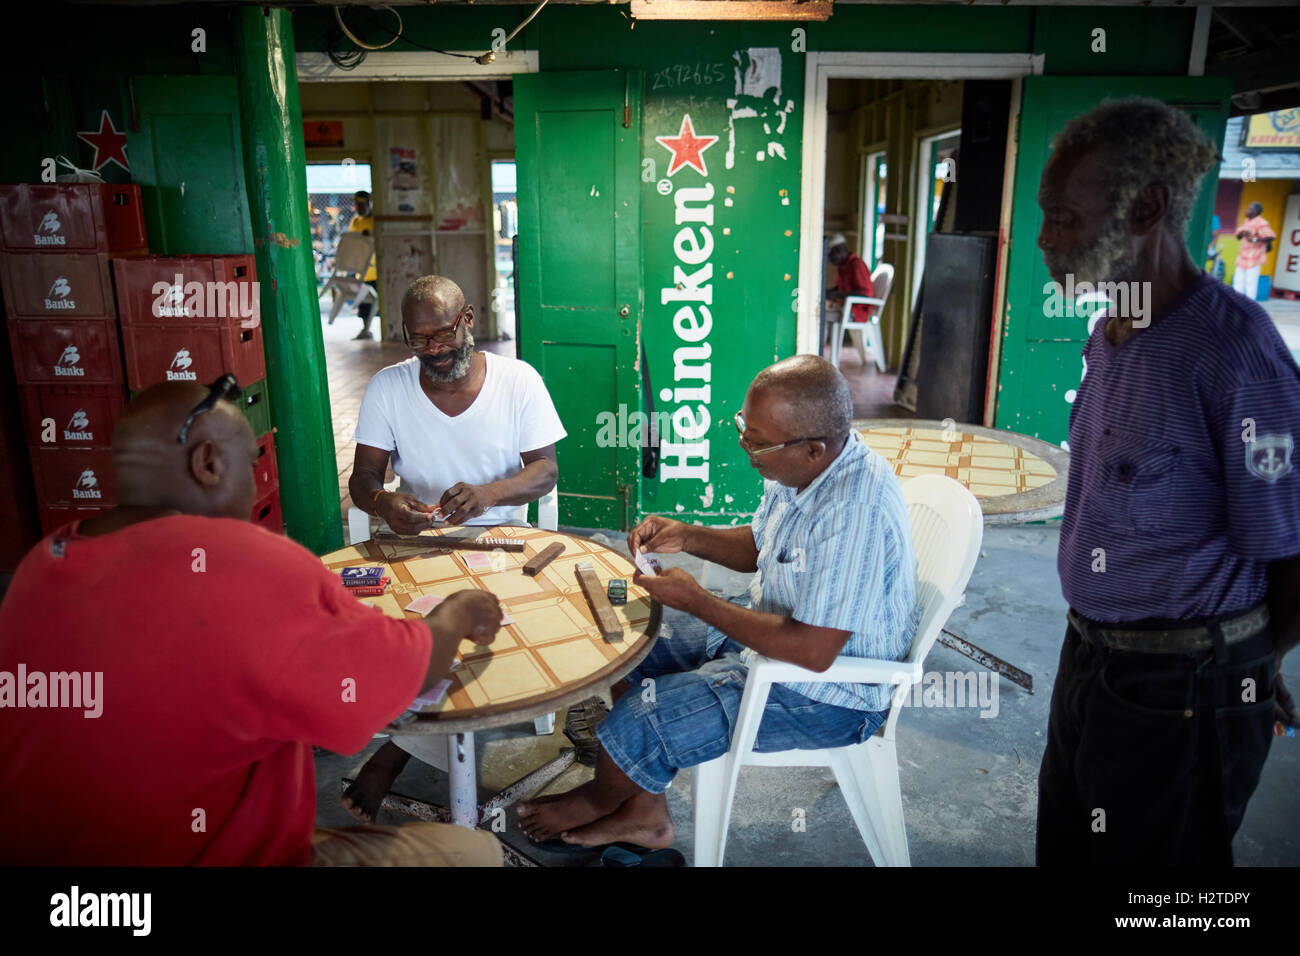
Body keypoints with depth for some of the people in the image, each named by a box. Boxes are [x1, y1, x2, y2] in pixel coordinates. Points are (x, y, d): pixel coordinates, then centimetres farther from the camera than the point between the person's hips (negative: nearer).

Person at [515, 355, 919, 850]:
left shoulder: (855, 510, -35)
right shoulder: (801, 467, -6)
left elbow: (813, 651, -33)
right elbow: (757, 548, 13)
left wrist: (696, 600, -25)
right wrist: (687, 536, -5)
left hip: (825, 691, -9)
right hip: (771, 626, 10)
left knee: (635, 726, -14)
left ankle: (598, 800, 24)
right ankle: (645, 814, 20)